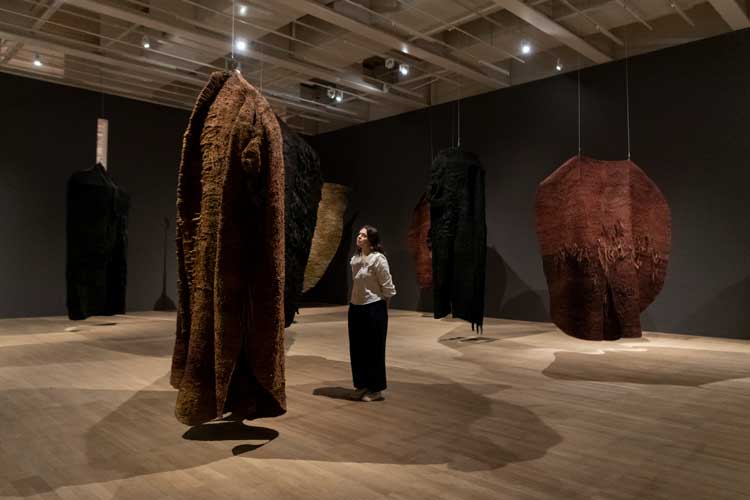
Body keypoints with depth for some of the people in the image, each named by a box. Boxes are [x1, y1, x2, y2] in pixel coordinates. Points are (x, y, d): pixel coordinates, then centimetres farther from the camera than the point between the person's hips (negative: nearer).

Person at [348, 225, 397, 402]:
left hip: (373, 308, -7)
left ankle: (376, 389, 15)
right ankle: (362, 386, 27)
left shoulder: (378, 259, -13)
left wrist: (382, 309, -5)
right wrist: (354, 303, 12)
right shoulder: (355, 259, 8)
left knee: (373, 349, 2)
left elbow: (388, 287, -11)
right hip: (355, 308, 7)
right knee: (357, 348, 12)